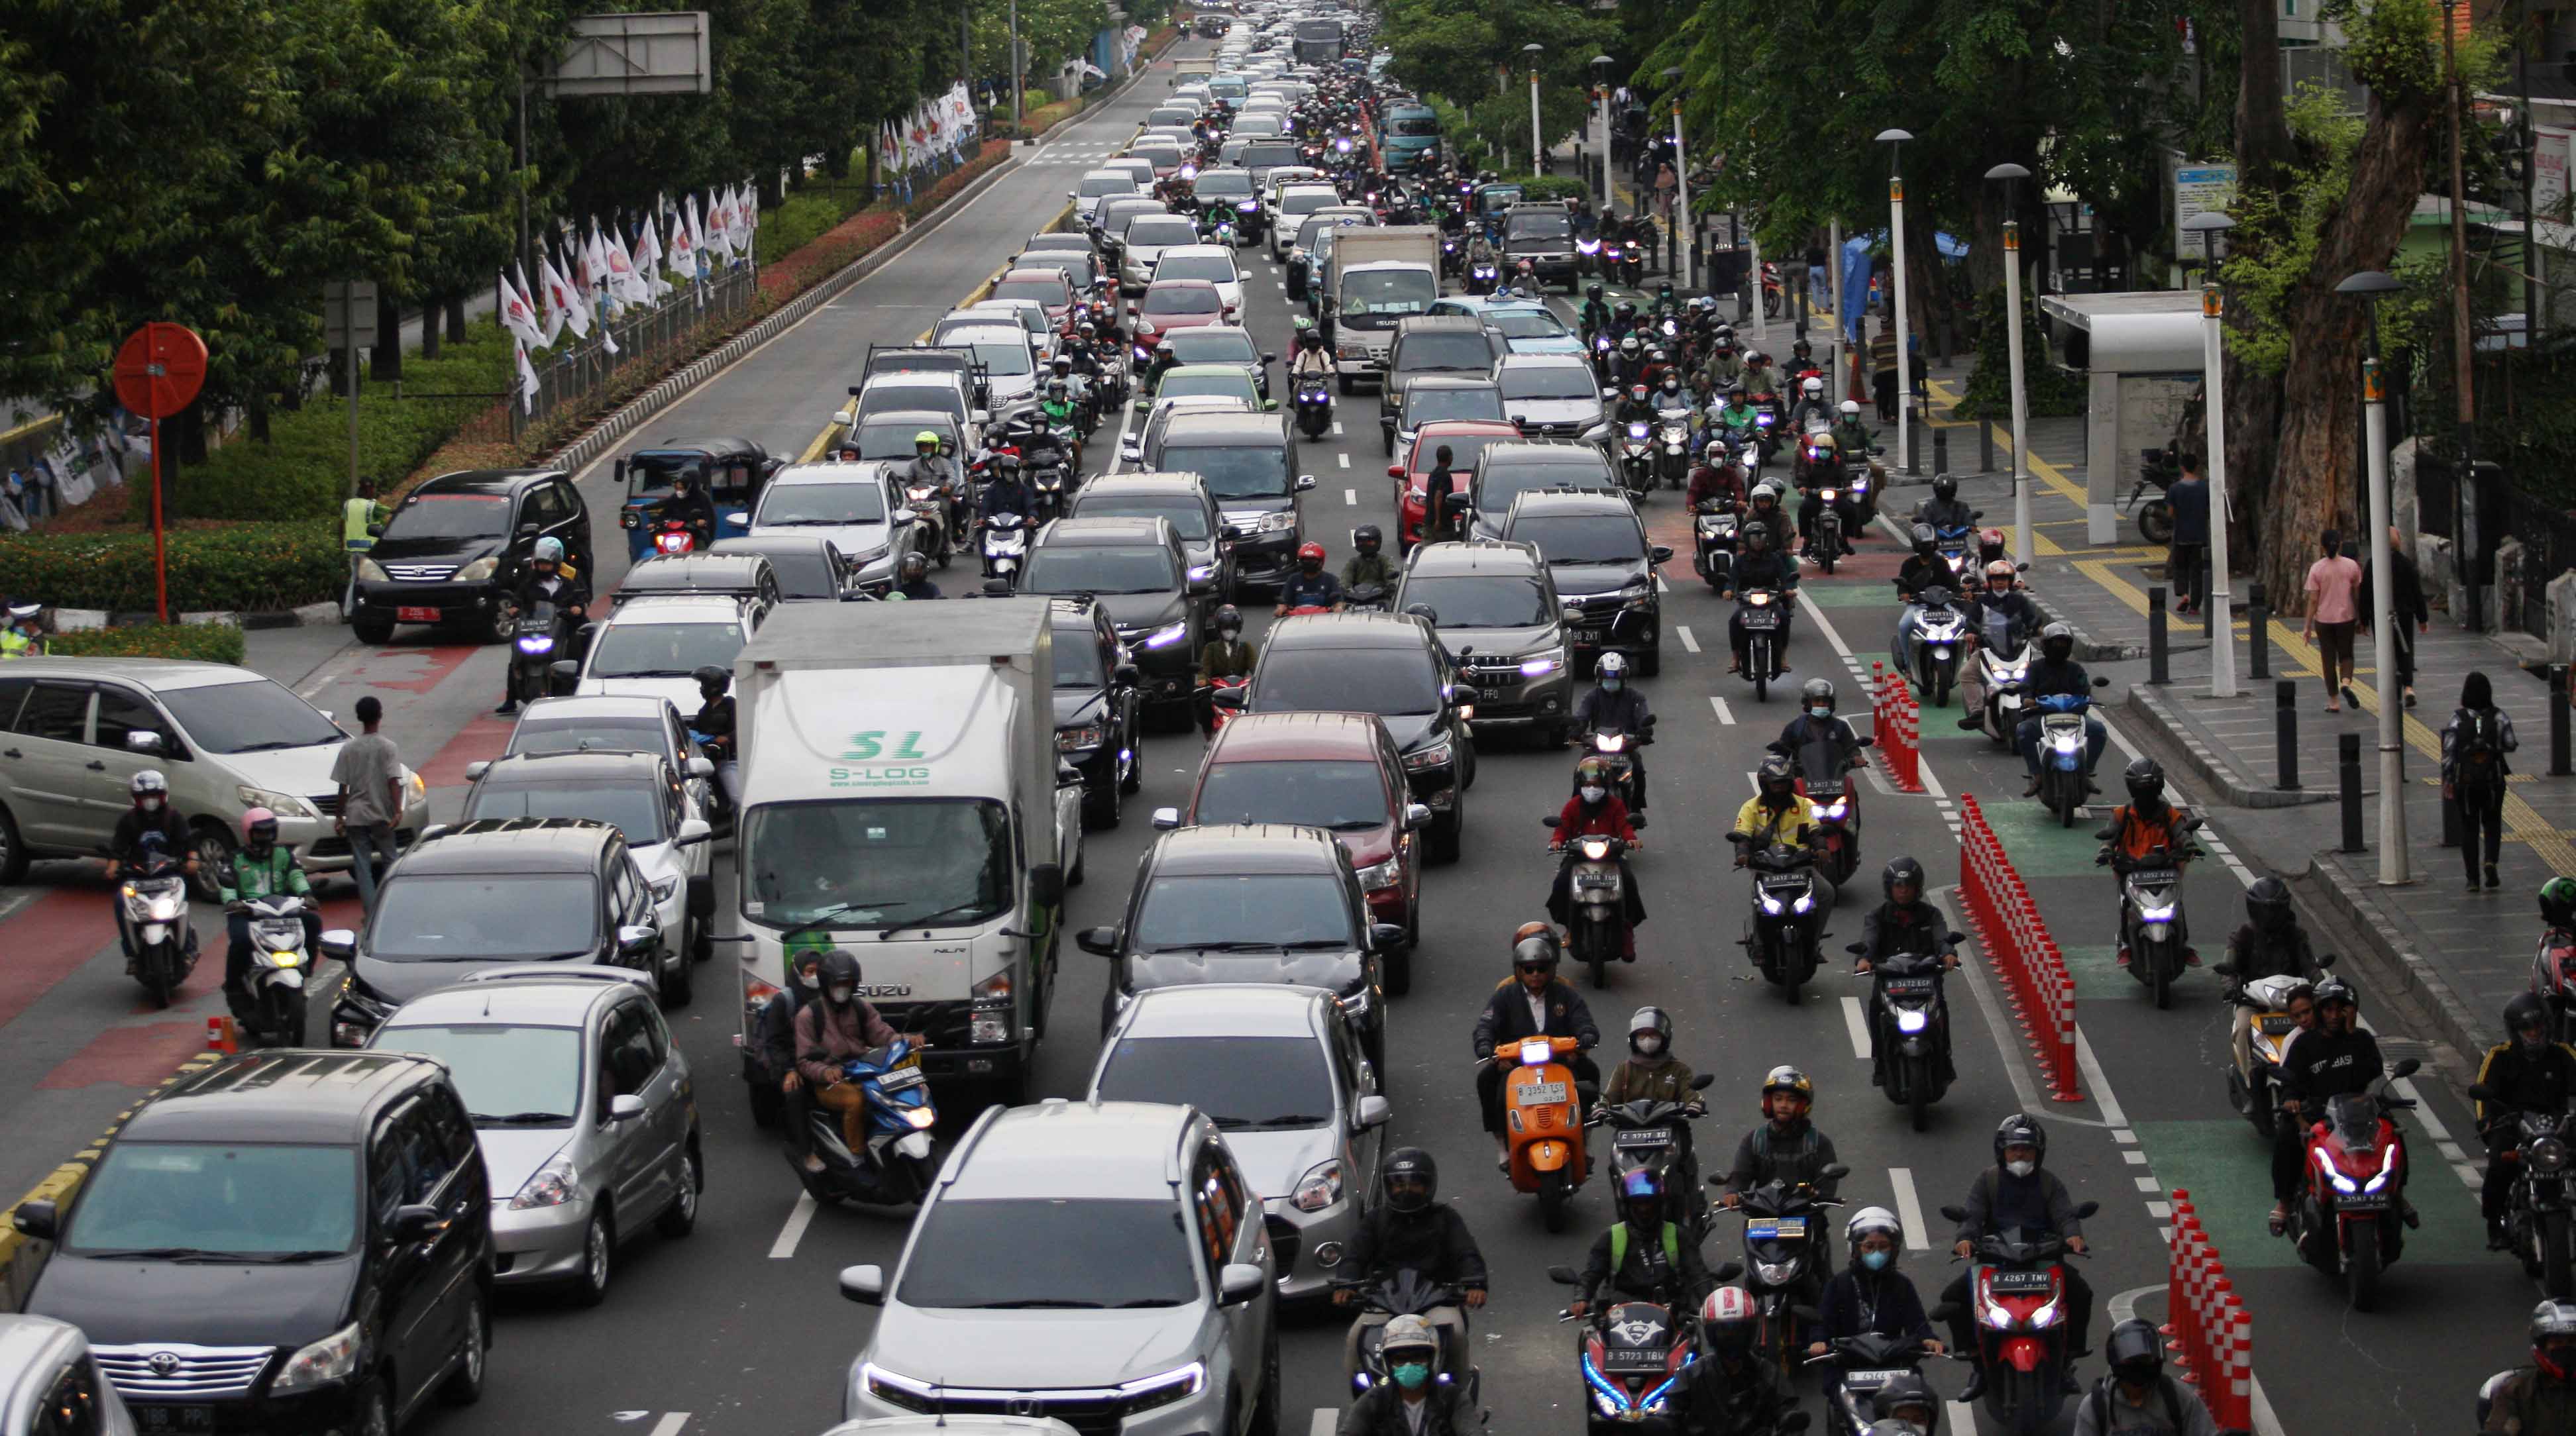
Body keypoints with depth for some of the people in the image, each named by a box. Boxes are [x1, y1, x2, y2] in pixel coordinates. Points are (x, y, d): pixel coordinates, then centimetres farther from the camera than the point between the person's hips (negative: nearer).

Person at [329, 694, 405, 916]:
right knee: (390, 859, 14)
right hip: (381, 815, -1)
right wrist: (398, 810, -16)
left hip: (356, 816, 1)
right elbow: (394, 781, -14)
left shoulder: (348, 749, 0)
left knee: (362, 865, 2)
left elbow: (343, 787, 1)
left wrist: (340, 817, 7)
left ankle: (371, 913, -5)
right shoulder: (387, 747, -6)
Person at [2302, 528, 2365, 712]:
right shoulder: (2351, 566, -5)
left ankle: (2333, 702, 11)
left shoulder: (2317, 569, -10)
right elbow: (2358, 594, 2)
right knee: (2346, 655, 15)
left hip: (2324, 620, -1)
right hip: (2346, 617, 1)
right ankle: (2346, 683, -15)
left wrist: (2308, 627, -4)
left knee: (2328, 660, 8)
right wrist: (2360, 617, 15)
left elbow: (2313, 600, -10)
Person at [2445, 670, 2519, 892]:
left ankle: (2473, 878, 7)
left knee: (2469, 828, 9)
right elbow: (2510, 745, -10)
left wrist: (2446, 781, -5)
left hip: (2465, 782, -1)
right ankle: (2491, 861, -8)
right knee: (2492, 823, 17)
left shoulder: (2458, 718, -8)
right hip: (2493, 780, 1)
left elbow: (2448, 751, -10)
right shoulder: (2498, 717, -6)